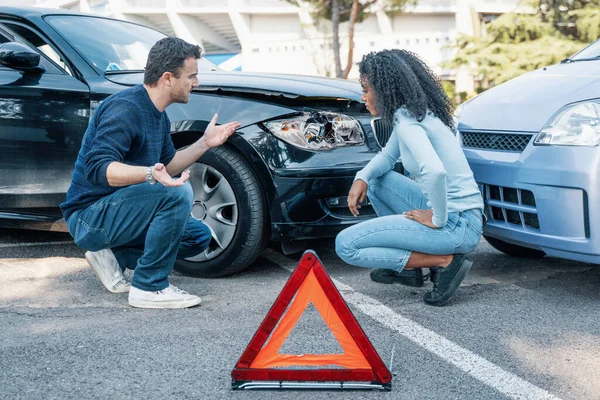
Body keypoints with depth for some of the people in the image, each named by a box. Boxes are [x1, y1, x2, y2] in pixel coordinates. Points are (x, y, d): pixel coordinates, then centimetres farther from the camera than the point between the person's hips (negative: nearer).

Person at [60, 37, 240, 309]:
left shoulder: (158, 116, 9)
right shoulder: (125, 108, -21)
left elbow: (167, 167, 18)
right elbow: (97, 168, -32)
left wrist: (205, 143, 7)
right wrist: (150, 174, -47)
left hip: (116, 210, 10)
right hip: (89, 216, -10)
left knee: (200, 236, 8)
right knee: (178, 193, -29)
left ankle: (113, 256, 6)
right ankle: (149, 288, -19)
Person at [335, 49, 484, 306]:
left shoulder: (408, 122, -17)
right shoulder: (410, 114, 12)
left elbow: (435, 172, -34)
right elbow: (388, 155, 27)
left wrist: (438, 220, -20)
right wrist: (362, 178, 8)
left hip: (458, 227, -9)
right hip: (448, 209, 9)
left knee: (346, 245, -8)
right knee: (375, 180, 22)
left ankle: (444, 262, -8)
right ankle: (407, 268, 17)